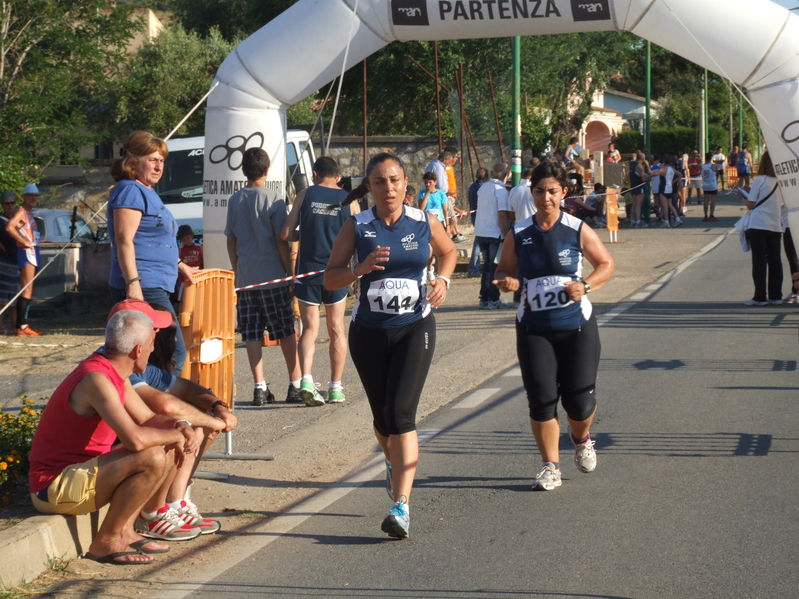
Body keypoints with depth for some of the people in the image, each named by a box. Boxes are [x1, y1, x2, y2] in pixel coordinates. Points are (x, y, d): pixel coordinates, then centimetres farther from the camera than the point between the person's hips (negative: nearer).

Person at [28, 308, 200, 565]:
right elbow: (135, 439, -35)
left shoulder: (116, 375, 7)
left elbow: (147, 419, 18)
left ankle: (125, 529, 9)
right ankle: (106, 542, -14)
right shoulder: (97, 379, -24)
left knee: (170, 446, 11)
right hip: (56, 484, -10)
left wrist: (178, 427, -4)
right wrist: (173, 436, -16)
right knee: (153, 458, -27)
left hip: (82, 470, 10)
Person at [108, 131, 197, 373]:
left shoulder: (147, 192, 22)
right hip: (143, 289, -10)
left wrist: (179, 266, 39)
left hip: (155, 288, 10)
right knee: (175, 354, -13)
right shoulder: (130, 191, -9)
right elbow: (124, 240, -18)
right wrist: (133, 282, -25)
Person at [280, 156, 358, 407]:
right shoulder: (349, 200, 1)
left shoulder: (305, 195, -1)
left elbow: (286, 234, -3)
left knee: (309, 328, 4)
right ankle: (335, 388, 14)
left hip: (308, 270, -1)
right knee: (336, 329, 12)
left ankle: (306, 379, -16)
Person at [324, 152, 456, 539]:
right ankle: (394, 462, 49)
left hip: (414, 328, -1)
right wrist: (361, 269, -21)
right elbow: (330, 279, -2)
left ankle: (401, 506, -21)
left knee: (401, 412, -16)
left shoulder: (424, 223, -1)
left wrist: (443, 279, 0)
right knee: (382, 416, 13)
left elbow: (448, 251, 19)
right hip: (369, 331, 2)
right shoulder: (357, 227, -3)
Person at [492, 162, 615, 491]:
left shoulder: (578, 231, -3)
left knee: (579, 399, -1)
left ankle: (581, 438, 34)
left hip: (577, 325, -1)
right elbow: (503, 270, 11)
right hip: (533, 328, 1)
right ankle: (550, 466, 9)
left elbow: (606, 264, 6)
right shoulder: (518, 234, 1)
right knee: (541, 399, -5)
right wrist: (507, 281, -13)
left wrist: (585, 285, -13)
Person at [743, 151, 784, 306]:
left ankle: (760, 297, -2)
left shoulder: (759, 181, -11)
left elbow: (750, 205, -7)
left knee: (759, 261, -1)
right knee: (774, 260, 9)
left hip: (758, 225, -4)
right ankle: (775, 296, 12)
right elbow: (782, 204, 11)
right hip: (776, 226, 4)